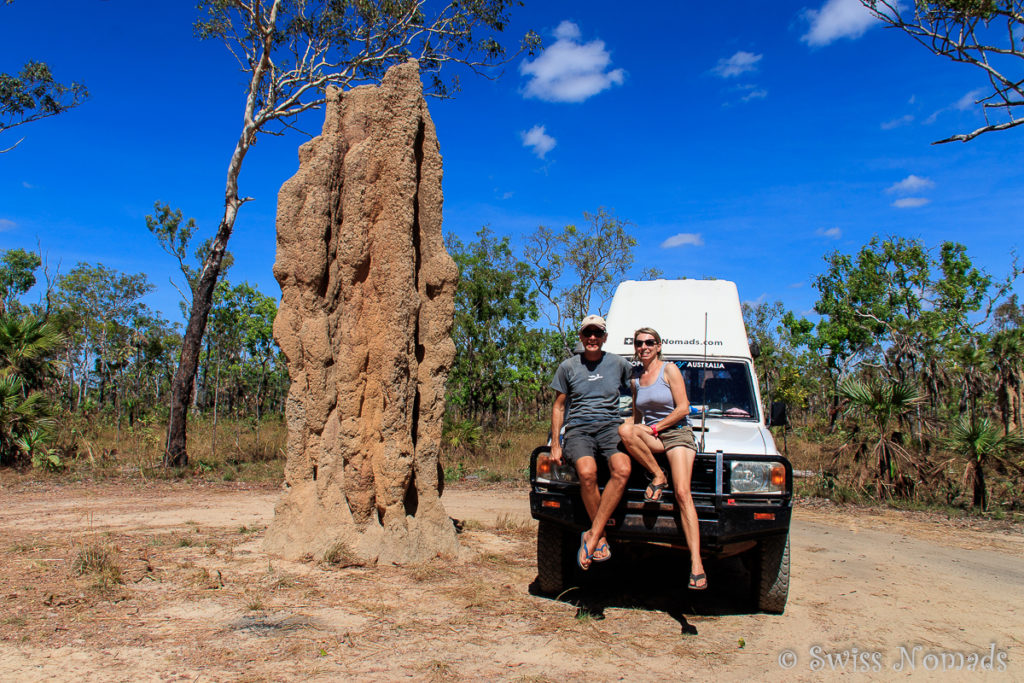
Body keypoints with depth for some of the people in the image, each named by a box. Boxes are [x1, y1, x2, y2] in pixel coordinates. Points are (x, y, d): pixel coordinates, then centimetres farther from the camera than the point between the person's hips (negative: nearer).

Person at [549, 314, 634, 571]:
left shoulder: (619, 364, 11)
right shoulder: (568, 366, 10)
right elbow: (558, 406, 12)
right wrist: (555, 444, 4)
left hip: (611, 426, 1)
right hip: (578, 429, -1)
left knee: (622, 469, -31)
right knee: (587, 472, -33)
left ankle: (592, 535, -25)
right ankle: (601, 538, -16)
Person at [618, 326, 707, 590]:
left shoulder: (669, 370, 0)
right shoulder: (635, 379, 15)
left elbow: (683, 408, -7)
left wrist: (654, 428, -11)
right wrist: (633, 429, 3)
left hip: (676, 433, -4)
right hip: (651, 436, 4)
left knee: (682, 493, -22)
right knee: (625, 430, -31)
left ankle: (696, 563, -27)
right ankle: (658, 476, -13)